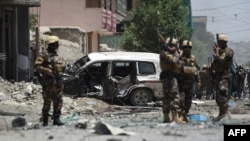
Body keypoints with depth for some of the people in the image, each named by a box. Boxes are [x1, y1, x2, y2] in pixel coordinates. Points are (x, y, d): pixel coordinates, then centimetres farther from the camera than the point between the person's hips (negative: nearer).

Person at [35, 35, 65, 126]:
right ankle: (45, 121, 3)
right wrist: (48, 71, -21)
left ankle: (56, 119, 9)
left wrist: (62, 68, 10)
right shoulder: (44, 54, -7)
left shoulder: (55, 55, 17)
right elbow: (37, 66, -14)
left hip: (57, 81, 7)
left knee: (58, 101, 4)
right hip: (48, 81, -7)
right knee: (47, 102, -3)